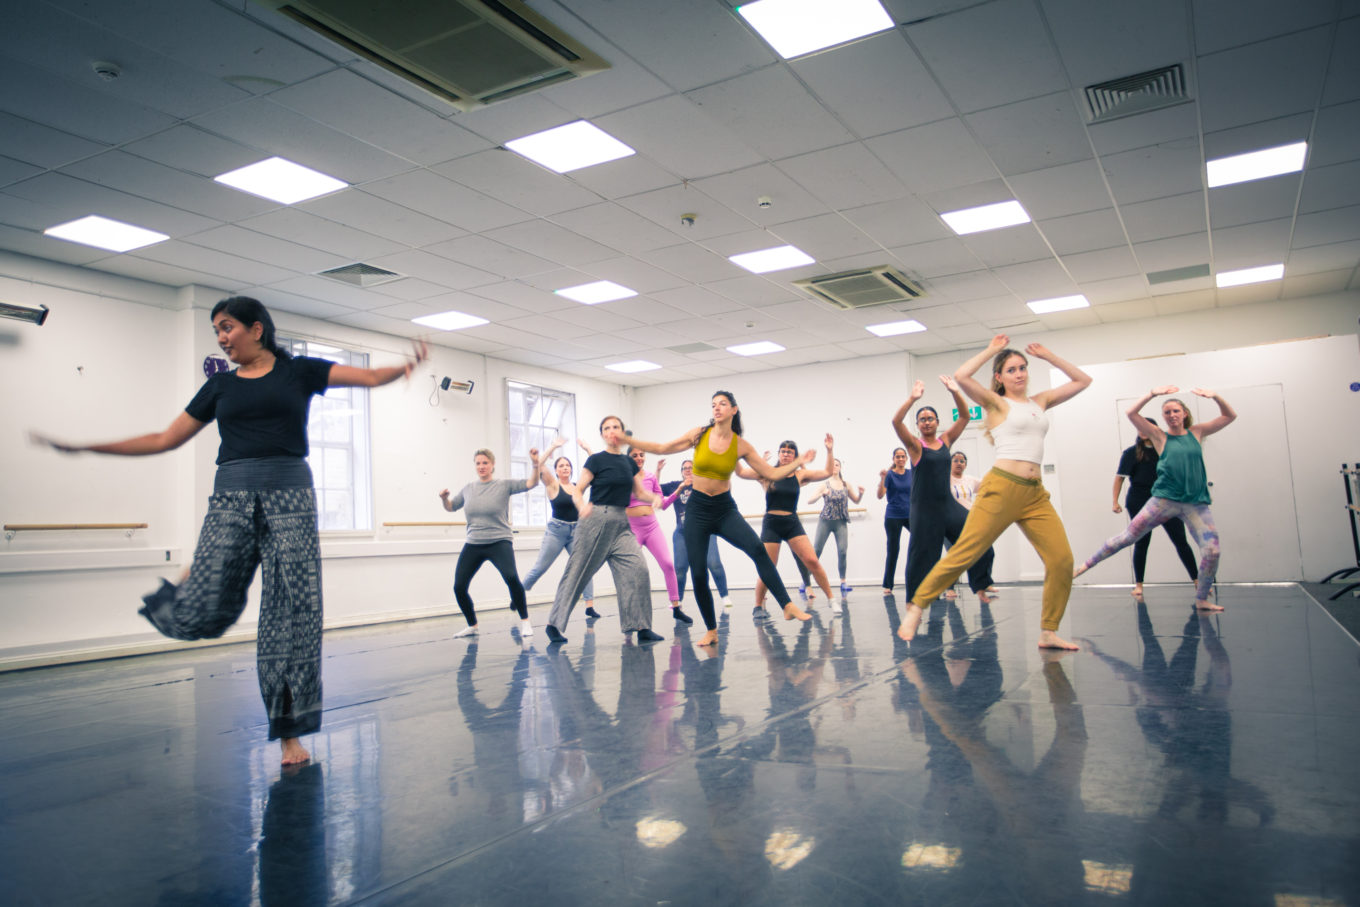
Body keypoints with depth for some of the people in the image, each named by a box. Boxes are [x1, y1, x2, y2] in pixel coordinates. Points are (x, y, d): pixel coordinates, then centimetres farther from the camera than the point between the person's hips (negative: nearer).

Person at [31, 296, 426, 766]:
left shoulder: (299, 371, 8)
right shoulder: (219, 386, 16)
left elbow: (371, 377, -1)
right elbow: (165, 439, 19)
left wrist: (406, 366, -22)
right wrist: (83, 447, 18)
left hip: (289, 497, -2)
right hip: (231, 500, 2)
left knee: (293, 613, -4)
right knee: (199, 615, -10)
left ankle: (291, 733, 6)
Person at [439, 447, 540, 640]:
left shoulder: (504, 485, -1)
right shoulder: (468, 489, 11)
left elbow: (531, 483, -11)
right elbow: (451, 507, 23)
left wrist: (535, 463, -27)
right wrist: (444, 499, 1)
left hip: (499, 542, -5)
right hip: (472, 544, 5)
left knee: (511, 577, -29)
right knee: (459, 587, 2)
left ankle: (525, 622, -11)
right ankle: (472, 626, 26)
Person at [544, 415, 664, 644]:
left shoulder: (629, 463, 14)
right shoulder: (596, 460, -2)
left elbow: (639, 492, 18)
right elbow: (577, 491, -5)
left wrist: (655, 497, -3)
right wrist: (582, 505, -27)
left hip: (621, 524, 5)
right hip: (596, 520, -5)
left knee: (637, 569, -11)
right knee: (578, 572, 0)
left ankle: (640, 627, -5)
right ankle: (554, 624, 13)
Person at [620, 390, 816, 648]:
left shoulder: (741, 445, -2)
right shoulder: (699, 435, -2)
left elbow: (772, 473, 1)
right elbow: (661, 449, 2)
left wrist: (799, 461, -4)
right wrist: (627, 439, -1)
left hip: (725, 509, -1)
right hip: (697, 509, 1)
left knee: (757, 549, -27)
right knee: (698, 574, -4)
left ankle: (788, 607, -22)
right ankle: (711, 631, 13)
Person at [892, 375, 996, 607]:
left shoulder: (945, 441, 8)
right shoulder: (915, 445, -3)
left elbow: (965, 417, 2)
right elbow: (896, 422, -19)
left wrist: (955, 393, -11)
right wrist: (912, 399, -29)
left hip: (947, 504, 4)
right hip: (924, 509, -4)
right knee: (922, 556, 0)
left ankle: (980, 587, 10)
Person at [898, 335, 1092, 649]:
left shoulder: (1040, 401, 20)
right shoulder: (996, 403, 4)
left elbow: (1083, 380, 29)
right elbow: (961, 376, -13)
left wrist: (1048, 356, 22)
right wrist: (991, 350, -1)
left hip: (1035, 494, 6)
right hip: (1002, 488, -5)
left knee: (1062, 559, -6)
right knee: (964, 553, -9)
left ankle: (1048, 632, 5)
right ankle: (916, 607, 2)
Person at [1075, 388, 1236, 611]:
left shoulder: (1197, 432, 12)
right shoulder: (1160, 437, 6)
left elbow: (1229, 416, 12)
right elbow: (1131, 413, -4)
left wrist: (1215, 397, -4)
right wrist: (1153, 393, -12)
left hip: (1197, 503, 2)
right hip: (1165, 499, -2)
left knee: (1212, 550, -7)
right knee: (1128, 536, -3)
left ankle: (1202, 600, 10)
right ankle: (1087, 564, 7)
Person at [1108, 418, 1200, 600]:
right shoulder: (1131, 453, 0)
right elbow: (1120, 477, -3)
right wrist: (1115, 501, -9)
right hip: (1140, 503, -2)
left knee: (1181, 540, 0)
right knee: (1141, 543, 3)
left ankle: (1197, 580, 6)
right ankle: (1138, 584, 11)